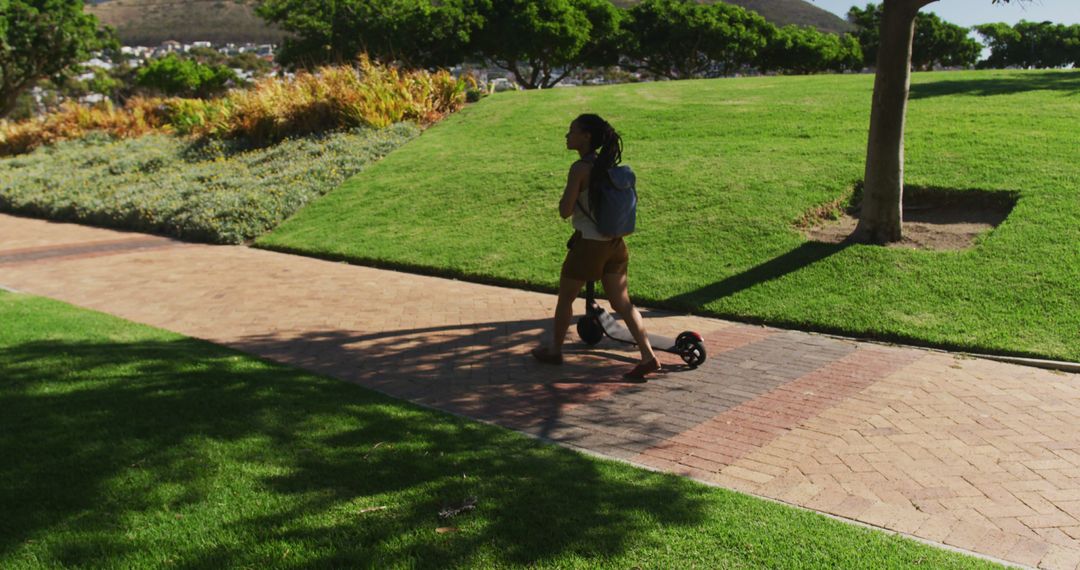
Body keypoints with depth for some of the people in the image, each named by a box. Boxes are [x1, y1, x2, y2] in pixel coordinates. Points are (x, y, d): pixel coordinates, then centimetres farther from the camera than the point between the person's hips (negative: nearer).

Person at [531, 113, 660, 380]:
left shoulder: (580, 169, -17)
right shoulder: (606, 164, 6)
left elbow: (565, 211, -18)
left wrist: (564, 200, 0)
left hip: (588, 244, -7)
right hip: (614, 243, 7)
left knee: (565, 298, 14)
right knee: (622, 302, 8)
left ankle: (554, 349, 30)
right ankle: (649, 356, 2)